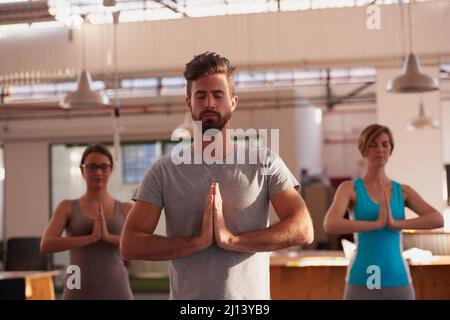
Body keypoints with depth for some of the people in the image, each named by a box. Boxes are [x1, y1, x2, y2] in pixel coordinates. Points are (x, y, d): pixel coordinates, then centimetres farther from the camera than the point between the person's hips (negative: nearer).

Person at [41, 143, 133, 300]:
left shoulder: (125, 209, 9)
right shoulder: (67, 207, 7)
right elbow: (46, 245, -10)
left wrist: (108, 236, -20)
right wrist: (91, 237, -19)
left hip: (116, 293, 1)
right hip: (79, 294, -1)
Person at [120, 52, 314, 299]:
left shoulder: (265, 163, -1)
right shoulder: (164, 170, -1)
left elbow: (303, 229, -12)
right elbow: (130, 245, -9)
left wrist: (232, 239, -20)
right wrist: (199, 241, -19)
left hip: (251, 296, 0)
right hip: (186, 297, 0)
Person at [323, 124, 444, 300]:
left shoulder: (403, 191, 9)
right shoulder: (349, 188, -1)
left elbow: (437, 220, -8)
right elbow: (330, 225, -20)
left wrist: (396, 223, -19)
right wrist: (377, 224, -22)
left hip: (397, 282, 3)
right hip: (362, 284, -3)